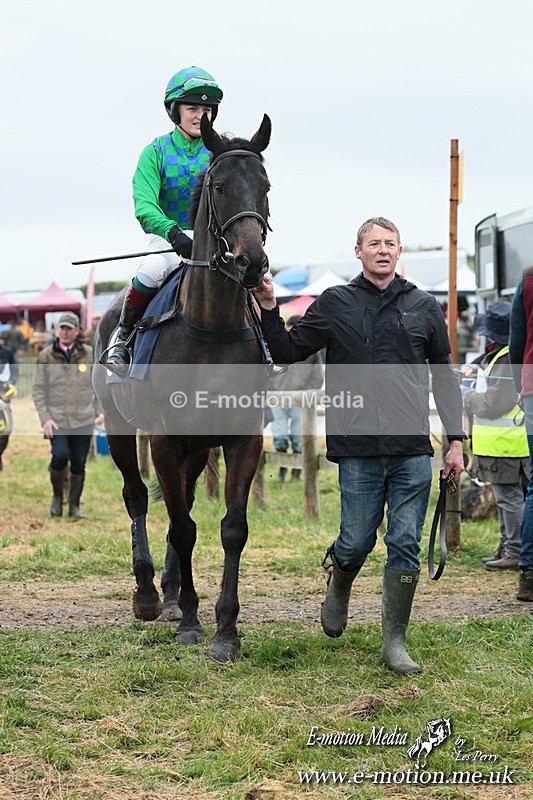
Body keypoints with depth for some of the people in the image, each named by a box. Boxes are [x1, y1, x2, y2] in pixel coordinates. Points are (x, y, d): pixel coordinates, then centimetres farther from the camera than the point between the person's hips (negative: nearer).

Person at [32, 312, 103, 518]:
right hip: (57, 421, -2)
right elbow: (38, 390, 1)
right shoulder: (45, 356, 1)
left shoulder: (89, 354, 5)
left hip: (83, 421, 2)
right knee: (60, 456, -17)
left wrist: (98, 411, 5)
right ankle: (57, 496, 8)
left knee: (79, 464, 3)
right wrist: (45, 418, -7)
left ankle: (74, 506, 17)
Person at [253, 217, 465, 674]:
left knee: (405, 544, 0)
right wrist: (269, 309, -6)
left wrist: (456, 439, 8)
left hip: (413, 450, 1)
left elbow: (445, 377, 14)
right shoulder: (334, 305, 6)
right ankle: (339, 589, 38)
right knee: (356, 542, 3)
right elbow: (287, 354, 9)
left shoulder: (424, 307, 10)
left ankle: (395, 642, 10)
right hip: (358, 450, -1)